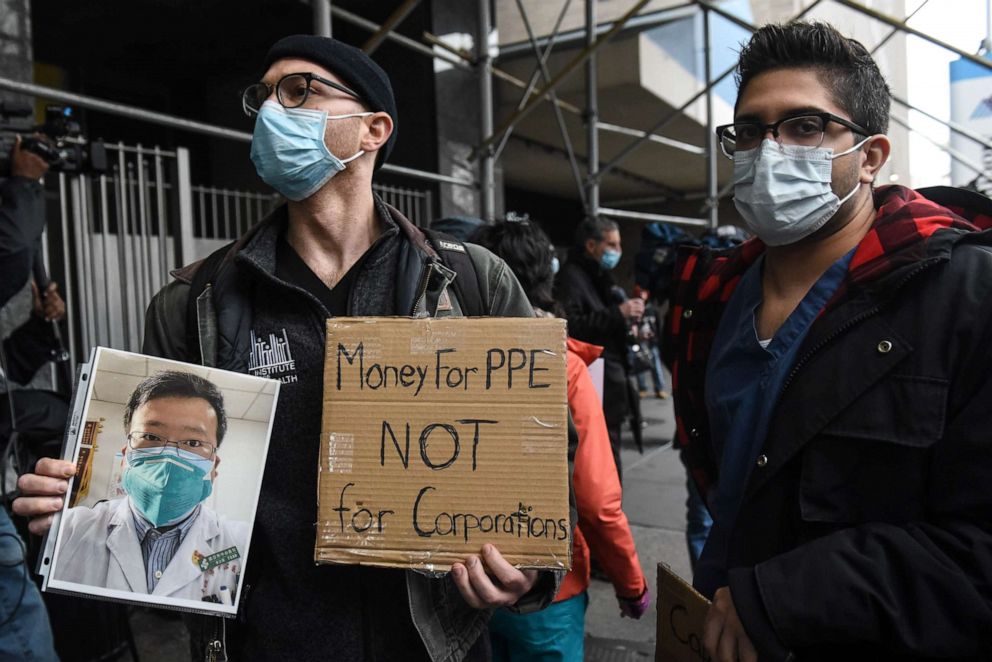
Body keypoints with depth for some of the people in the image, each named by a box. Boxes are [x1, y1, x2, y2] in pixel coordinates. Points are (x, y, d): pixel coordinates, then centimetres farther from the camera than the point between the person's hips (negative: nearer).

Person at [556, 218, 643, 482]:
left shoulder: (600, 276, 22)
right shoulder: (571, 276, -10)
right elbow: (572, 325, -24)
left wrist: (627, 316, 12)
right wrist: (618, 313, -20)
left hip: (612, 378, 10)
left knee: (608, 455, 16)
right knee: (606, 459, -8)